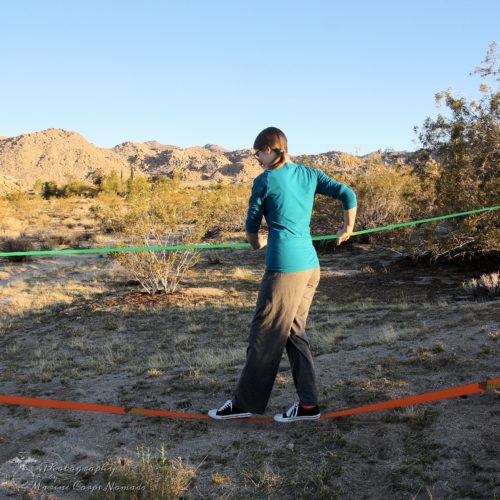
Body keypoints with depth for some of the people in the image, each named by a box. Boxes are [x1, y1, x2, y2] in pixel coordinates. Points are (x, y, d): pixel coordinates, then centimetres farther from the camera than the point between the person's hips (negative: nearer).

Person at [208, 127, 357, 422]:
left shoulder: (265, 181, -4)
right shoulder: (310, 174, 11)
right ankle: (308, 405, 18)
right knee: (294, 332, 15)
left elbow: (252, 225, 6)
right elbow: (348, 195, 6)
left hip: (284, 267, -7)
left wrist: (257, 244, 27)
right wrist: (348, 229, 21)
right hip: (310, 265, 7)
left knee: (265, 337, 4)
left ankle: (246, 403, 18)